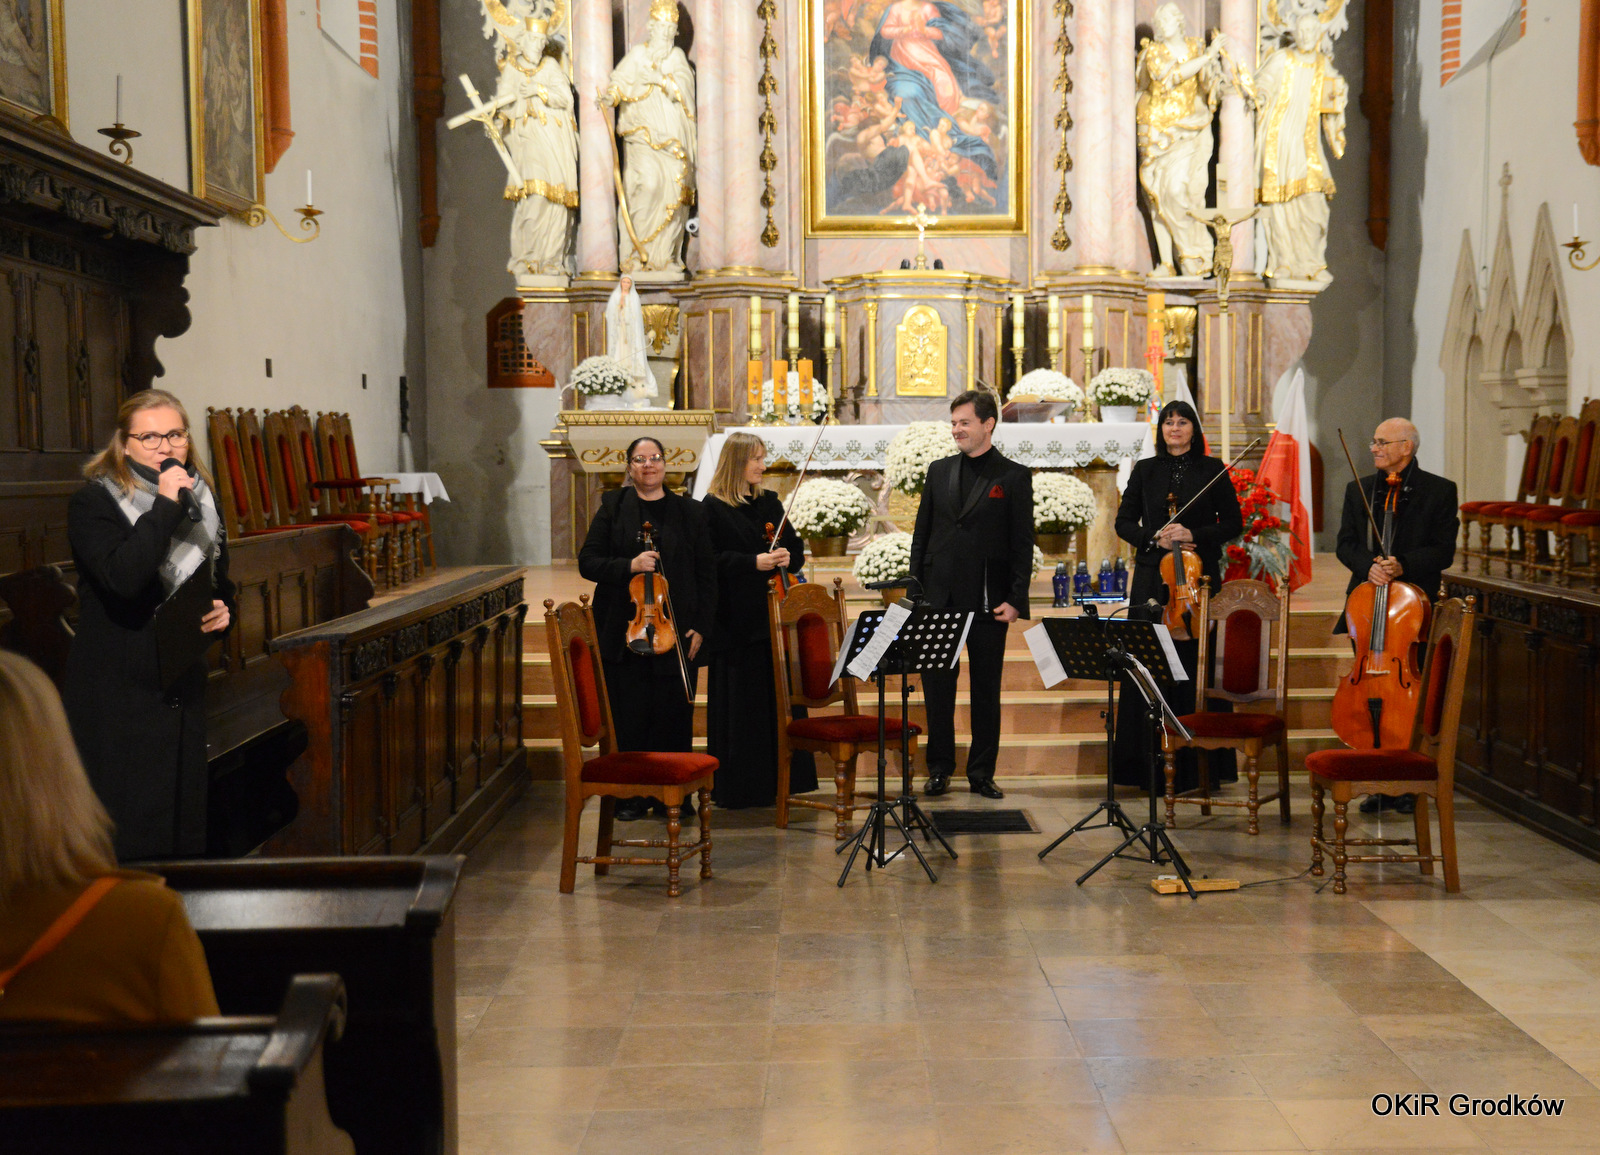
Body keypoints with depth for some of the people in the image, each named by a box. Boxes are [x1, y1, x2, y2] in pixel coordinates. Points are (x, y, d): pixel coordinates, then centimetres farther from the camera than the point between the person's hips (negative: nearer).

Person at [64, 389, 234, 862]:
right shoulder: (93, 503, -7)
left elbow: (221, 585, 24)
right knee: (127, 827, -5)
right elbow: (123, 578, -25)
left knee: (185, 822, 10)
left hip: (183, 692, 6)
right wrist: (165, 506, -22)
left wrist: (222, 612, 1)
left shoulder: (201, 501, 12)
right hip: (118, 694, -6)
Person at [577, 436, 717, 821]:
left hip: (676, 632, 0)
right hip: (624, 631, 0)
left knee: (674, 714, 2)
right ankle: (631, 795, 11)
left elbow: (707, 573, 7)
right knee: (629, 716, 2)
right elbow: (588, 562, 2)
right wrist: (629, 566, -15)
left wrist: (700, 627, -1)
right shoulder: (613, 508, 7)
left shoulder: (691, 512, 8)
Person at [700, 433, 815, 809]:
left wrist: (787, 557, -9)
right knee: (738, 702, -2)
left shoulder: (769, 502, 13)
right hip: (734, 619, -5)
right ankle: (733, 788, 5)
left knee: (778, 697, 5)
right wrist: (753, 562, -20)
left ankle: (777, 781, 14)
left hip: (772, 614, 5)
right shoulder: (713, 507, -4)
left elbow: (796, 549, 13)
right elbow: (711, 560, -12)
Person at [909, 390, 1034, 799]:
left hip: (988, 600, -3)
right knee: (937, 687, 6)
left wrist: (1016, 599, -10)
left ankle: (981, 773, 14)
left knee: (986, 689, 6)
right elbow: (921, 534, 12)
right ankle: (940, 768, 16)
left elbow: (1023, 544, -2)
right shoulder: (939, 471, 10)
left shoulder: (1014, 477, 0)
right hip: (939, 597, 3)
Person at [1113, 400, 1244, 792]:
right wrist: (1154, 537, -8)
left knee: (1197, 668, -4)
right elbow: (1124, 522, 11)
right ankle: (1151, 767, 2)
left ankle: (1198, 767, 2)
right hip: (1153, 579, 2)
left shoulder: (1212, 470, 6)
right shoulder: (1145, 470, 11)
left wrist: (1194, 535, -10)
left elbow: (1233, 523, 4)